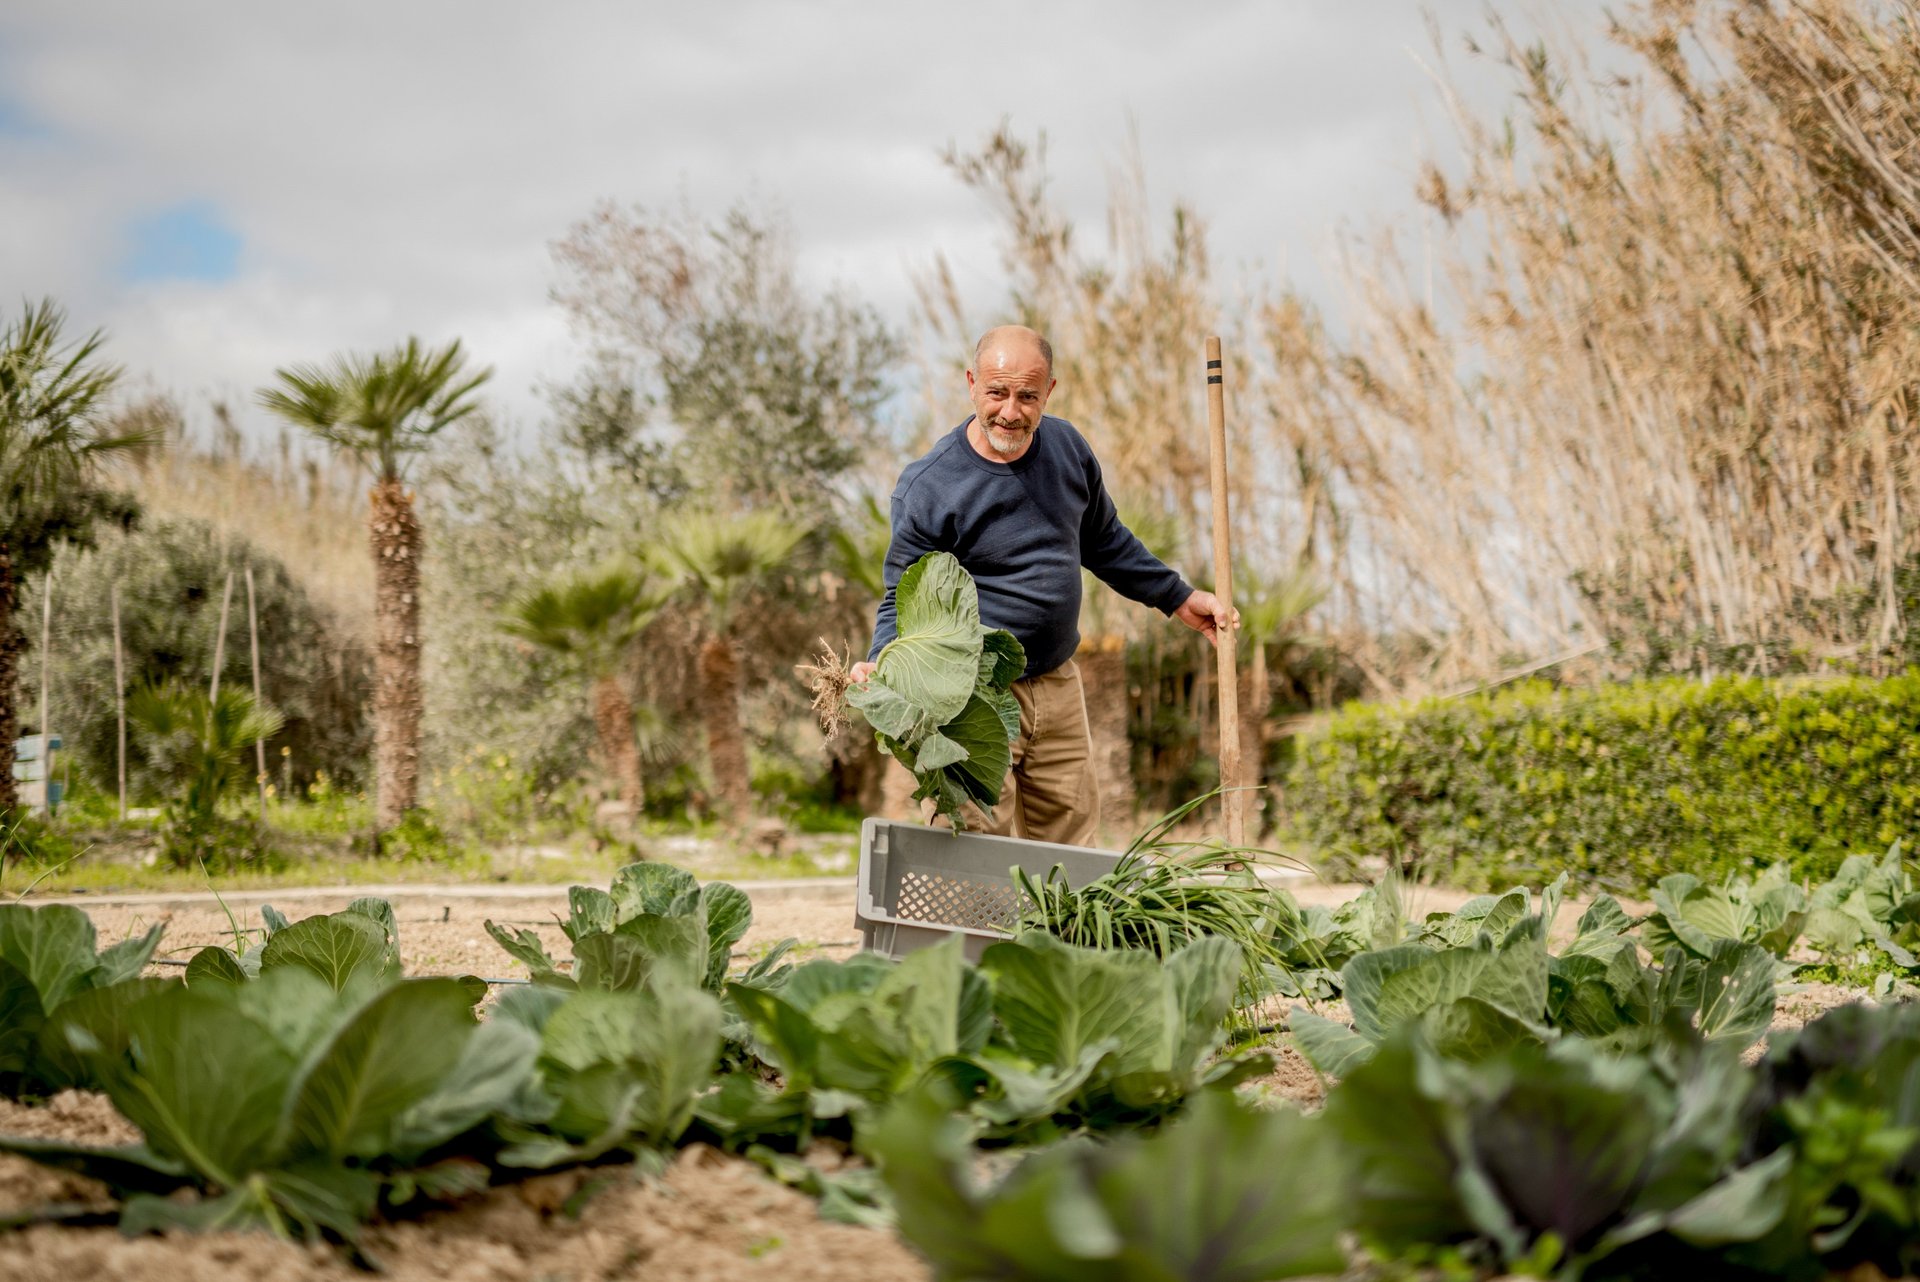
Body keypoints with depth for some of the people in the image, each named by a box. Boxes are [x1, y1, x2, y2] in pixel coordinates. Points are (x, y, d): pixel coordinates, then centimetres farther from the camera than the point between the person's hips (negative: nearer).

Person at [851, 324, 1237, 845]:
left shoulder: (1066, 446, 4)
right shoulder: (926, 488, -13)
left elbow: (1105, 542, 21)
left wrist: (1179, 597, 25)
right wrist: (880, 665, -27)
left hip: (1060, 687, 6)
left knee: (1073, 856, 11)